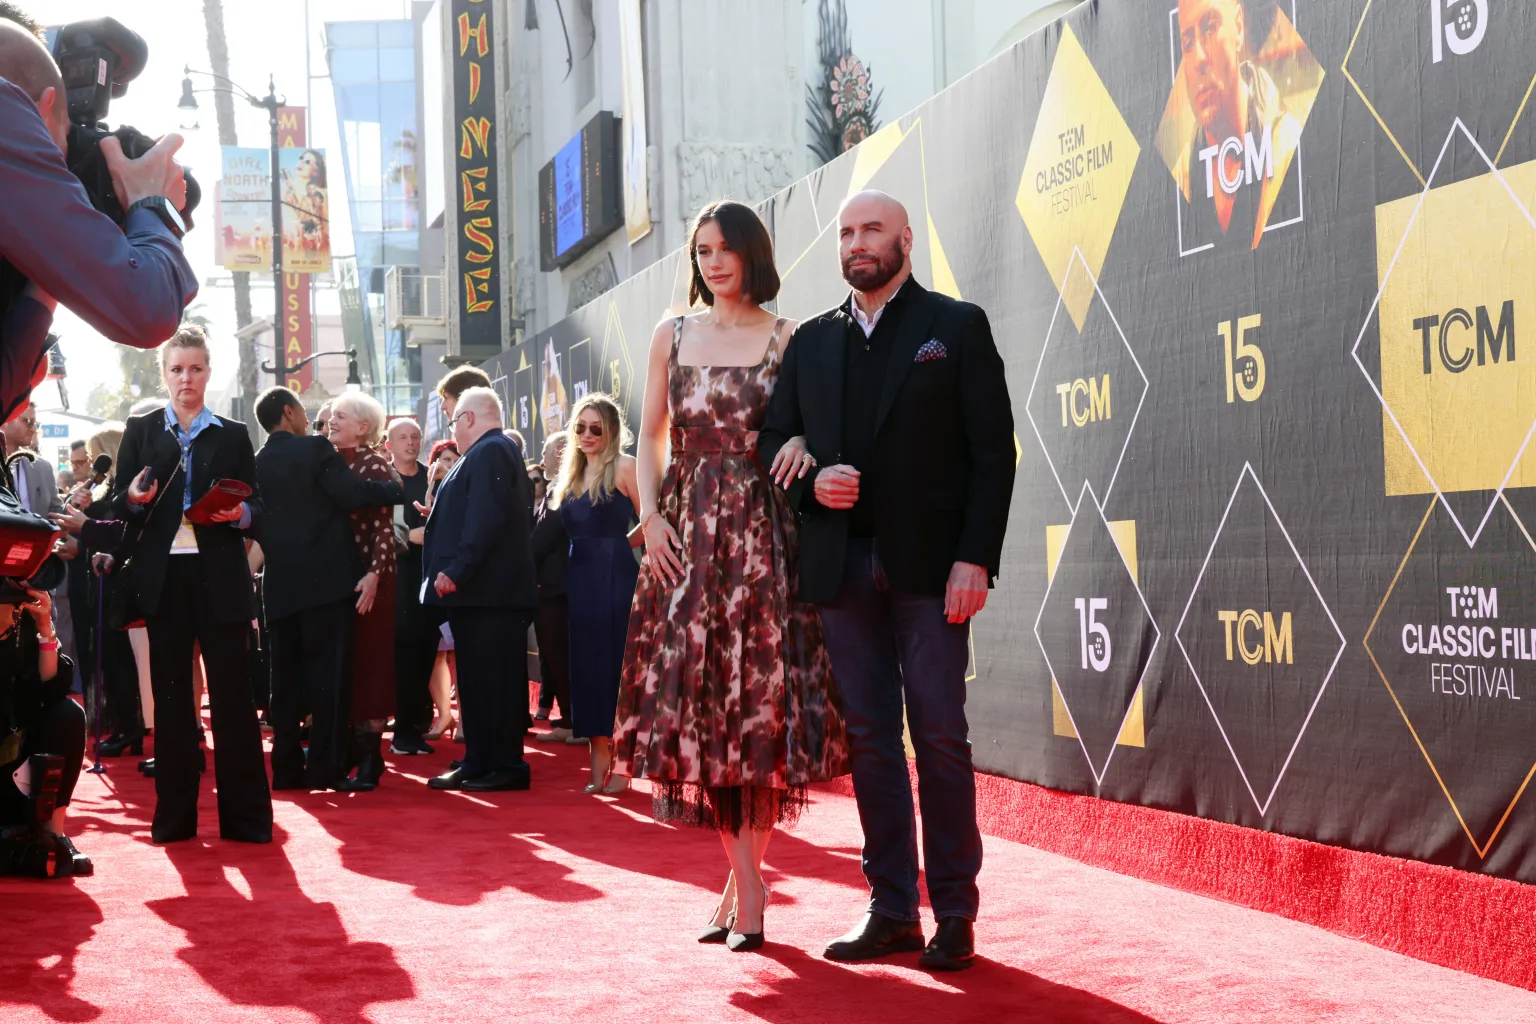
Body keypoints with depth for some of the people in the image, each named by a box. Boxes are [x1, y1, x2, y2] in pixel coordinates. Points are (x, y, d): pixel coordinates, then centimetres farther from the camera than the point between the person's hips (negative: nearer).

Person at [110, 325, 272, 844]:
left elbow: (254, 509, 9)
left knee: (232, 693, -1)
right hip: (162, 576, 1)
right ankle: (174, 814, 12)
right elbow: (117, 505, 7)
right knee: (171, 694, 6)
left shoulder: (233, 436, 9)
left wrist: (239, 513, -13)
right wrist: (134, 498, -15)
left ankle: (245, 815, 3)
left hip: (219, 577, -1)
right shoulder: (140, 431, 10)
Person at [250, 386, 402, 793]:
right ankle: (324, 768, -5)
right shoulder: (316, 449, -6)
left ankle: (286, 767, 8)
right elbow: (351, 493, -16)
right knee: (328, 674, -2)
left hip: (279, 584, 5)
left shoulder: (256, 464, 9)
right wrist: (397, 489, -4)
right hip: (325, 579, -5)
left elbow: (255, 525, 15)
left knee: (287, 677, 8)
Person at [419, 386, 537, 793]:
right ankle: (479, 763, 17)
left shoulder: (489, 452, -12)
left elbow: (484, 519, -22)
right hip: (478, 591, 11)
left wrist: (455, 572, -24)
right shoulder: (491, 452, 20)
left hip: (488, 591, -11)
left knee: (493, 680, -7)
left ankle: (507, 766, -4)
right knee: (477, 680, 12)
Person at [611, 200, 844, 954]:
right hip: (686, 535, 3)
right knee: (694, 695, 0)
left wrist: (793, 447, -22)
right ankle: (745, 882, 9)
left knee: (757, 698, -6)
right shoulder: (673, 336, 13)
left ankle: (743, 879, 1)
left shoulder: (786, 339, 3)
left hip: (761, 533, -3)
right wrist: (650, 515, 1)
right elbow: (650, 437, 14)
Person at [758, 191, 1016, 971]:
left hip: (928, 563, -4)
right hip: (842, 565, 4)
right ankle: (891, 909, 13)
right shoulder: (811, 342, 15)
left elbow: (992, 450, -2)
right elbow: (774, 438, 17)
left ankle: (954, 914, 6)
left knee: (940, 736, -3)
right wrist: (811, 482, -6)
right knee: (869, 738, 6)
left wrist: (976, 557, -12)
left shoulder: (956, 327, 3)